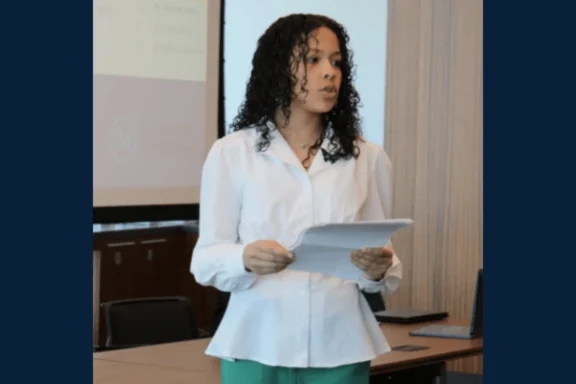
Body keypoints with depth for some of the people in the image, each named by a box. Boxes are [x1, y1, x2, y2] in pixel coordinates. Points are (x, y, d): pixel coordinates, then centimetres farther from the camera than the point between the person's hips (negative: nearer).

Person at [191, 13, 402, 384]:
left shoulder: (368, 157, 7)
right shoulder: (231, 153, 1)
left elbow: (386, 271, 8)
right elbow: (207, 259, 0)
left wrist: (378, 269, -15)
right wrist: (247, 258, -20)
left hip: (339, 350, 2)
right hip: (257, 347, -1)